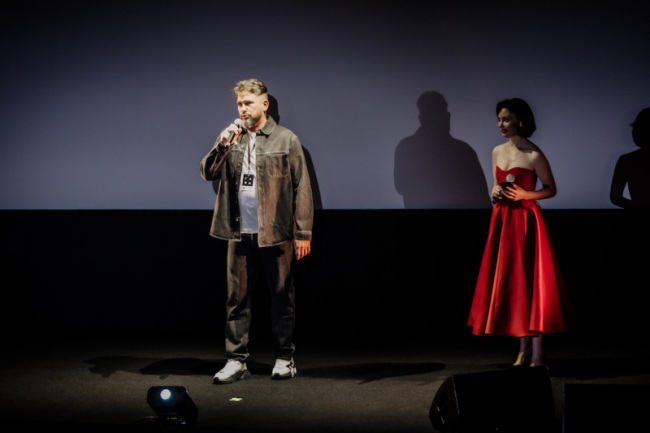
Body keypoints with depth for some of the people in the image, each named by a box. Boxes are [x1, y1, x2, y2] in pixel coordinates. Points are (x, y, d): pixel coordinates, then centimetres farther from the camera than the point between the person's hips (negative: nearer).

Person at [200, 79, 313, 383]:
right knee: (237, 299, 4)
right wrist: (222, 145, -13)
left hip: (276, 233, -3)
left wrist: (303, 232, -7)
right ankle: (236, 361, 9)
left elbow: (302, 187, -2)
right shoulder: (232, 139, 10)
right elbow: (207, 173, 4)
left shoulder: (286, 140, 0)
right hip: (240, 233, 3)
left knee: (282, 297, 5)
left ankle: (284, 358, 16)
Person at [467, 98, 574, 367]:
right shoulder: (497, 152, 10)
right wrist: (495, 193, 0)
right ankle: (524, 351, 13)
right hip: (502, 220, 7)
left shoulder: (533, 155, -9)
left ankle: (537, 355, -2)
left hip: (526, 220, -7)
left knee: (530, 281, -6)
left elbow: (551, 189, -3)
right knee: (506, 282, 6)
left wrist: (524, 194, -17)